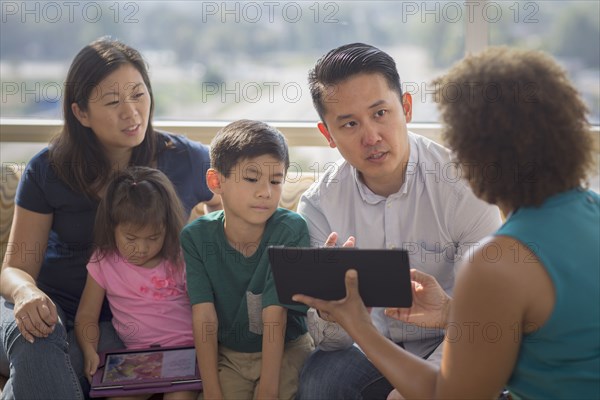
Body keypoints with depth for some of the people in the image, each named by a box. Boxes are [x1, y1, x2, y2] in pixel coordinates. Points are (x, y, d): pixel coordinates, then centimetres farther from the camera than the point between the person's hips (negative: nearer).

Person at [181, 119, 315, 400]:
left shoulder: (291, 230, -17)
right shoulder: (196, 237, -11)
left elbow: (274, 317, -20)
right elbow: (205, 319, -13)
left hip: (287, 350, -1)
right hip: (226, 355, 2)